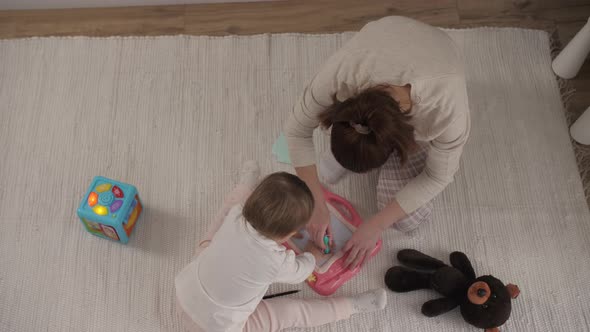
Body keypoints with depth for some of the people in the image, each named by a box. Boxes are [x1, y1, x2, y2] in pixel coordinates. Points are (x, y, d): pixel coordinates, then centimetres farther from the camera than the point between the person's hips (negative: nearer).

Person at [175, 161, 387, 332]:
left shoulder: (236, 214, -22)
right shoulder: (276, 261, -33)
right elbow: (301, 272, -8)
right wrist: (313, 253, 12)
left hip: (183, 295, 5)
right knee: (294, 312, 2)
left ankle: (246, 184, 39)